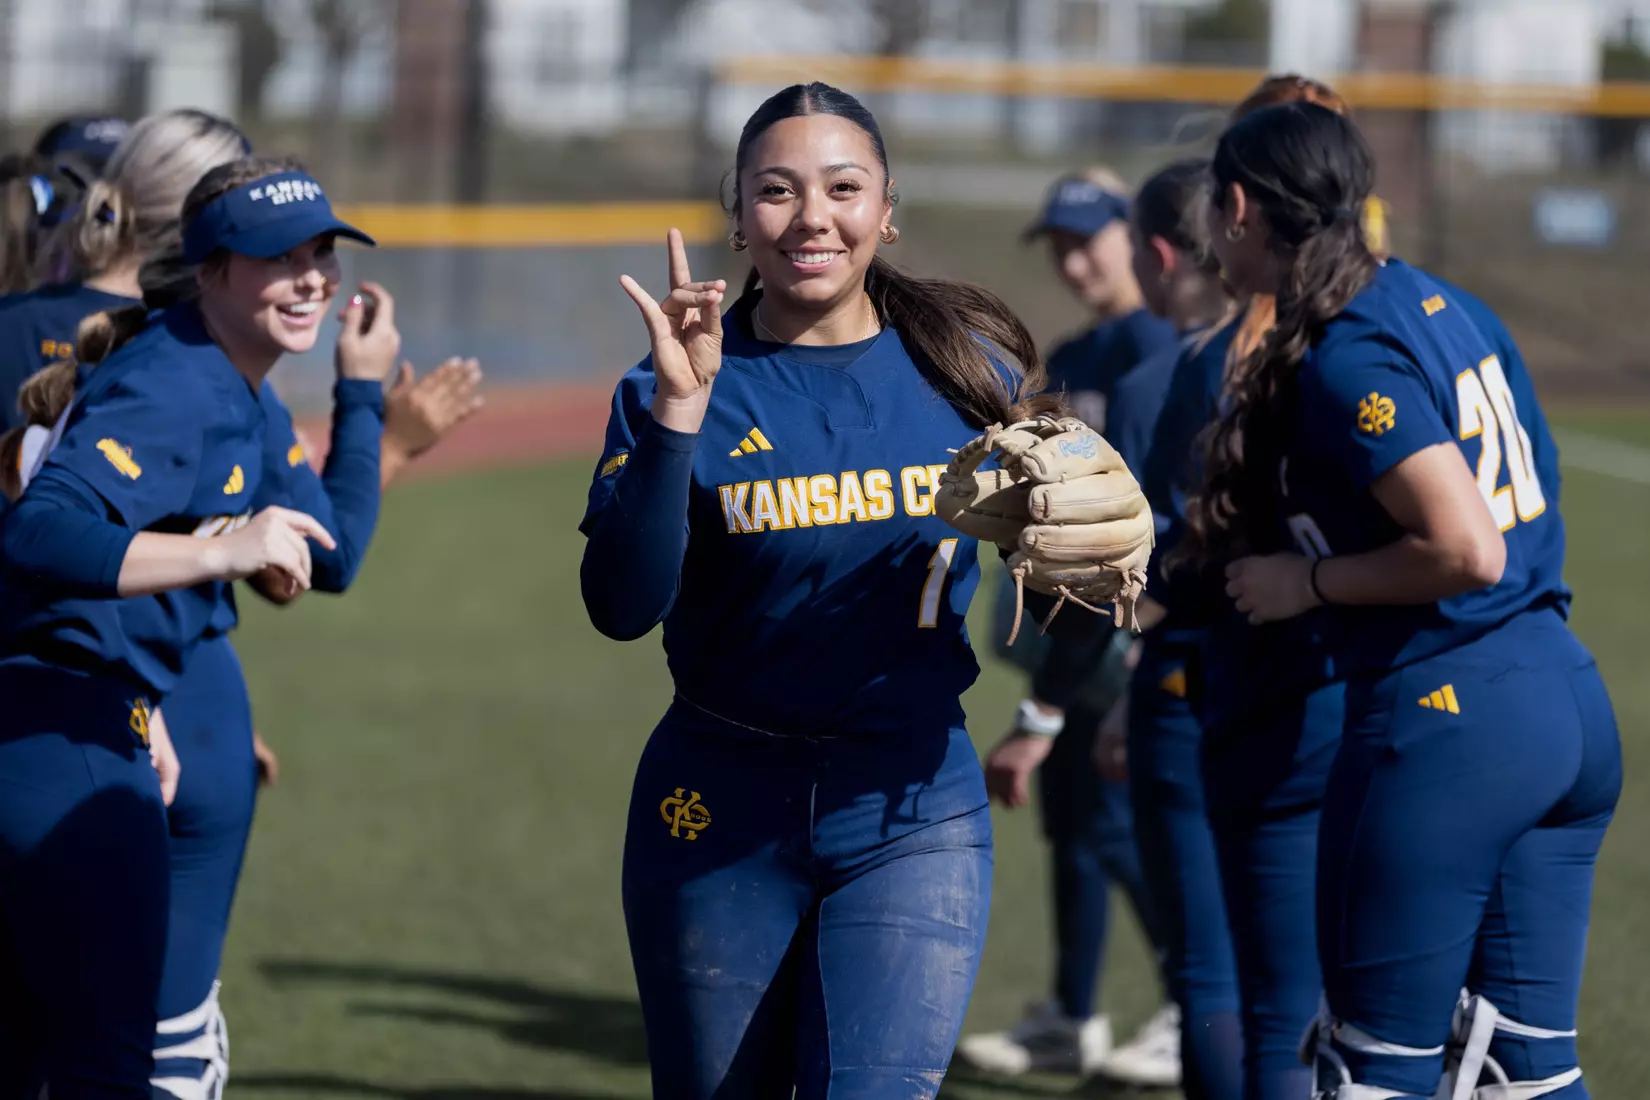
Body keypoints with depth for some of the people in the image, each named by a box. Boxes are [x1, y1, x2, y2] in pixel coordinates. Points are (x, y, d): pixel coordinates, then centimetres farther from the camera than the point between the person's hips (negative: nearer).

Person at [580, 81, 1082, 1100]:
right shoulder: (679, 387, -4)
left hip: (914, 813, 0)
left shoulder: (967, 366, 1)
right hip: (721, 813, 0)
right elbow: (622, 607, -17)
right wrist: (676, 412, -26)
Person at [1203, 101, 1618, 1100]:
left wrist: (1307, 581, -8)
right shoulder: (1438, 303, 12)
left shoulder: (1348, 360, -15)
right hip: (1573, 710, 9)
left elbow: (1466, 550, -22)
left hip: (1443, 723, -9)